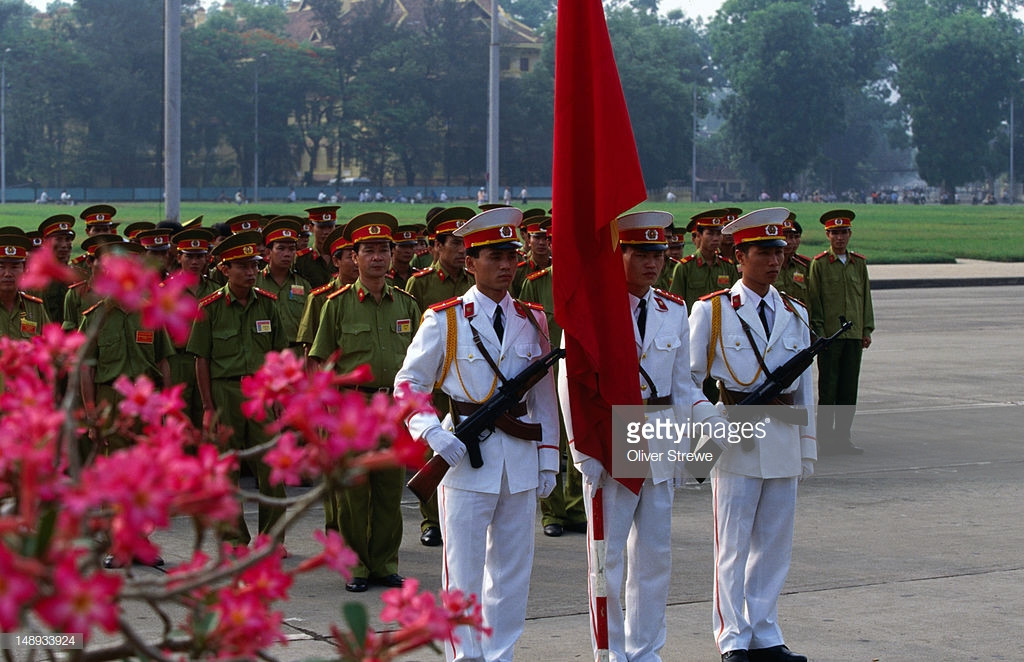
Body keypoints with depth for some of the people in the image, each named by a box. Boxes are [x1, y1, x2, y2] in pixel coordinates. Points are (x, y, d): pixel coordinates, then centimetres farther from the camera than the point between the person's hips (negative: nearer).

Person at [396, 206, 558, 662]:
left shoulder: (531, 321, 9)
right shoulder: (444, 320, -2)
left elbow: (544, 394, 13)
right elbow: (409, 382, 0)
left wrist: (548, 460, 9)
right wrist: (433, 434, -15)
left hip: (520, 457, 4)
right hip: (466, 454, -4)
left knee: (513, 567, 8)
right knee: (463, 569, -1)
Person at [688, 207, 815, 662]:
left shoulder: (795, 314, 12)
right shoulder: (711, 310, -1)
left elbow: (804, 384, 15)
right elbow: (689, 379, 2)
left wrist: (807, 447, 13)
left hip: (783, 442, 4)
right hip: (736, 442, -4)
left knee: (775, 544, 8)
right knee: (733, 546, 0)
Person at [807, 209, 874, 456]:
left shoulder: (859, 263, 12)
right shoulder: (819, 263, -2)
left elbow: (866, 297, 15)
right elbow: (814, 300, -3)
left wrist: (867, 329, 10)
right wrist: (819, 332, -9)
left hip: (854, 335, 4)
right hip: (829, 335, -4)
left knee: (849, 389, 6)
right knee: (828, 390, -2)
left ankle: (843, 437, 13)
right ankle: (825, 440, 3)